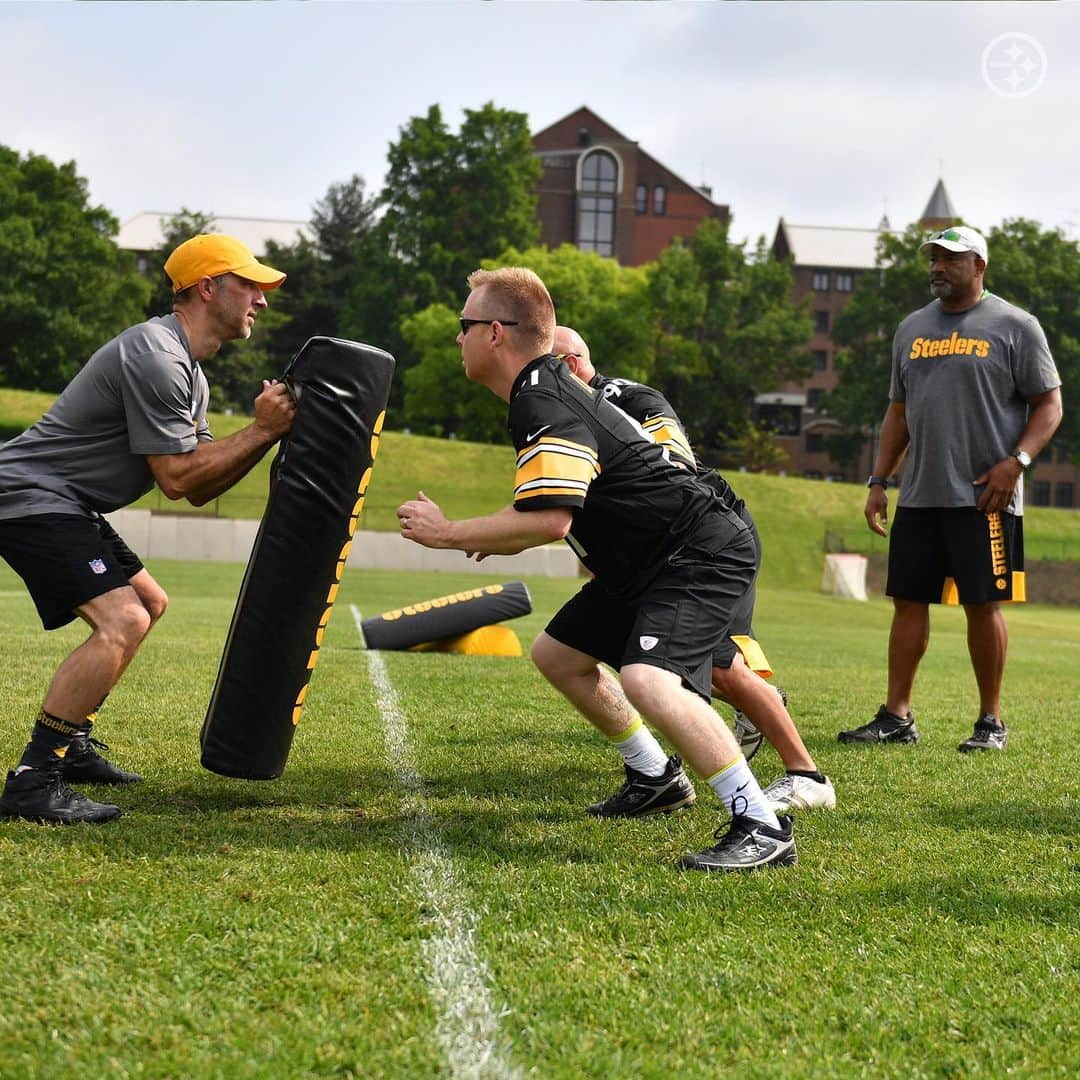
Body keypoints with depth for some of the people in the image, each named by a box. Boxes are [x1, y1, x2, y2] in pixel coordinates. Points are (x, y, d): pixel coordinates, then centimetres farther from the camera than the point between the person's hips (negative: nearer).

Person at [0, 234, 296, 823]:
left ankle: (71, 744, 26)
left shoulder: (190, 373, 15)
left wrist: (269, 430, 2)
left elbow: (198, 488, 12)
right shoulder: (155, 356, -19)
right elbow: (176, 478, -20)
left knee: (148, 603, 23)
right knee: (122, 620, -24)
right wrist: (262, 431, -14)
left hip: (63, 504, 11)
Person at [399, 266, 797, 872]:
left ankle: (764, 827, -27)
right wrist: (508, 541, 16)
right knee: (558, 654, 22)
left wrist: (447, 534, -20)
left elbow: (549, 520, -31)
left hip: (702, 555, -12)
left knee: (645, 681, -32)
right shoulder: (555, 390, 13)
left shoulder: (543, 404, -20)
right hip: (643, 566, 12)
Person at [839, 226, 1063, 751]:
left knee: (983, 604, -2)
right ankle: (897, 716, 11)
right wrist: (878, 481, 13)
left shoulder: (1014, 326, -1)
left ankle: (991, 721, 8)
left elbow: (1049, 404, -2)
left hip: (984, 496, -5)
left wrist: (1016, 461, -16)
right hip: (919, 494, 5)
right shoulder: (912, 328, 15)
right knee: (908, 599, 5)